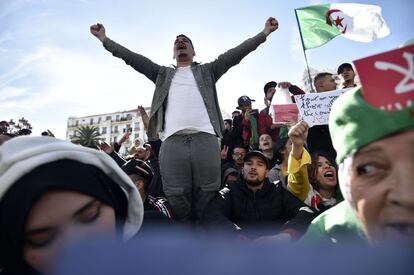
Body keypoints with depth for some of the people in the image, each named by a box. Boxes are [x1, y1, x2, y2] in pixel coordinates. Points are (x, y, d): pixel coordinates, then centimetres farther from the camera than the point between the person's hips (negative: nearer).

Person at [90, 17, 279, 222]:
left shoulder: (206, 71, 25)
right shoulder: (163, 73, 28)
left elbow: (235, 54, 19)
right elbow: (133, 58, 26)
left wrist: (264, 32, 15)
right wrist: (103, 38, 25)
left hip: (205, 138, 0)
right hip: (172, 141, 1)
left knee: (207, 196, -1)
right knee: (176, 197, -3)